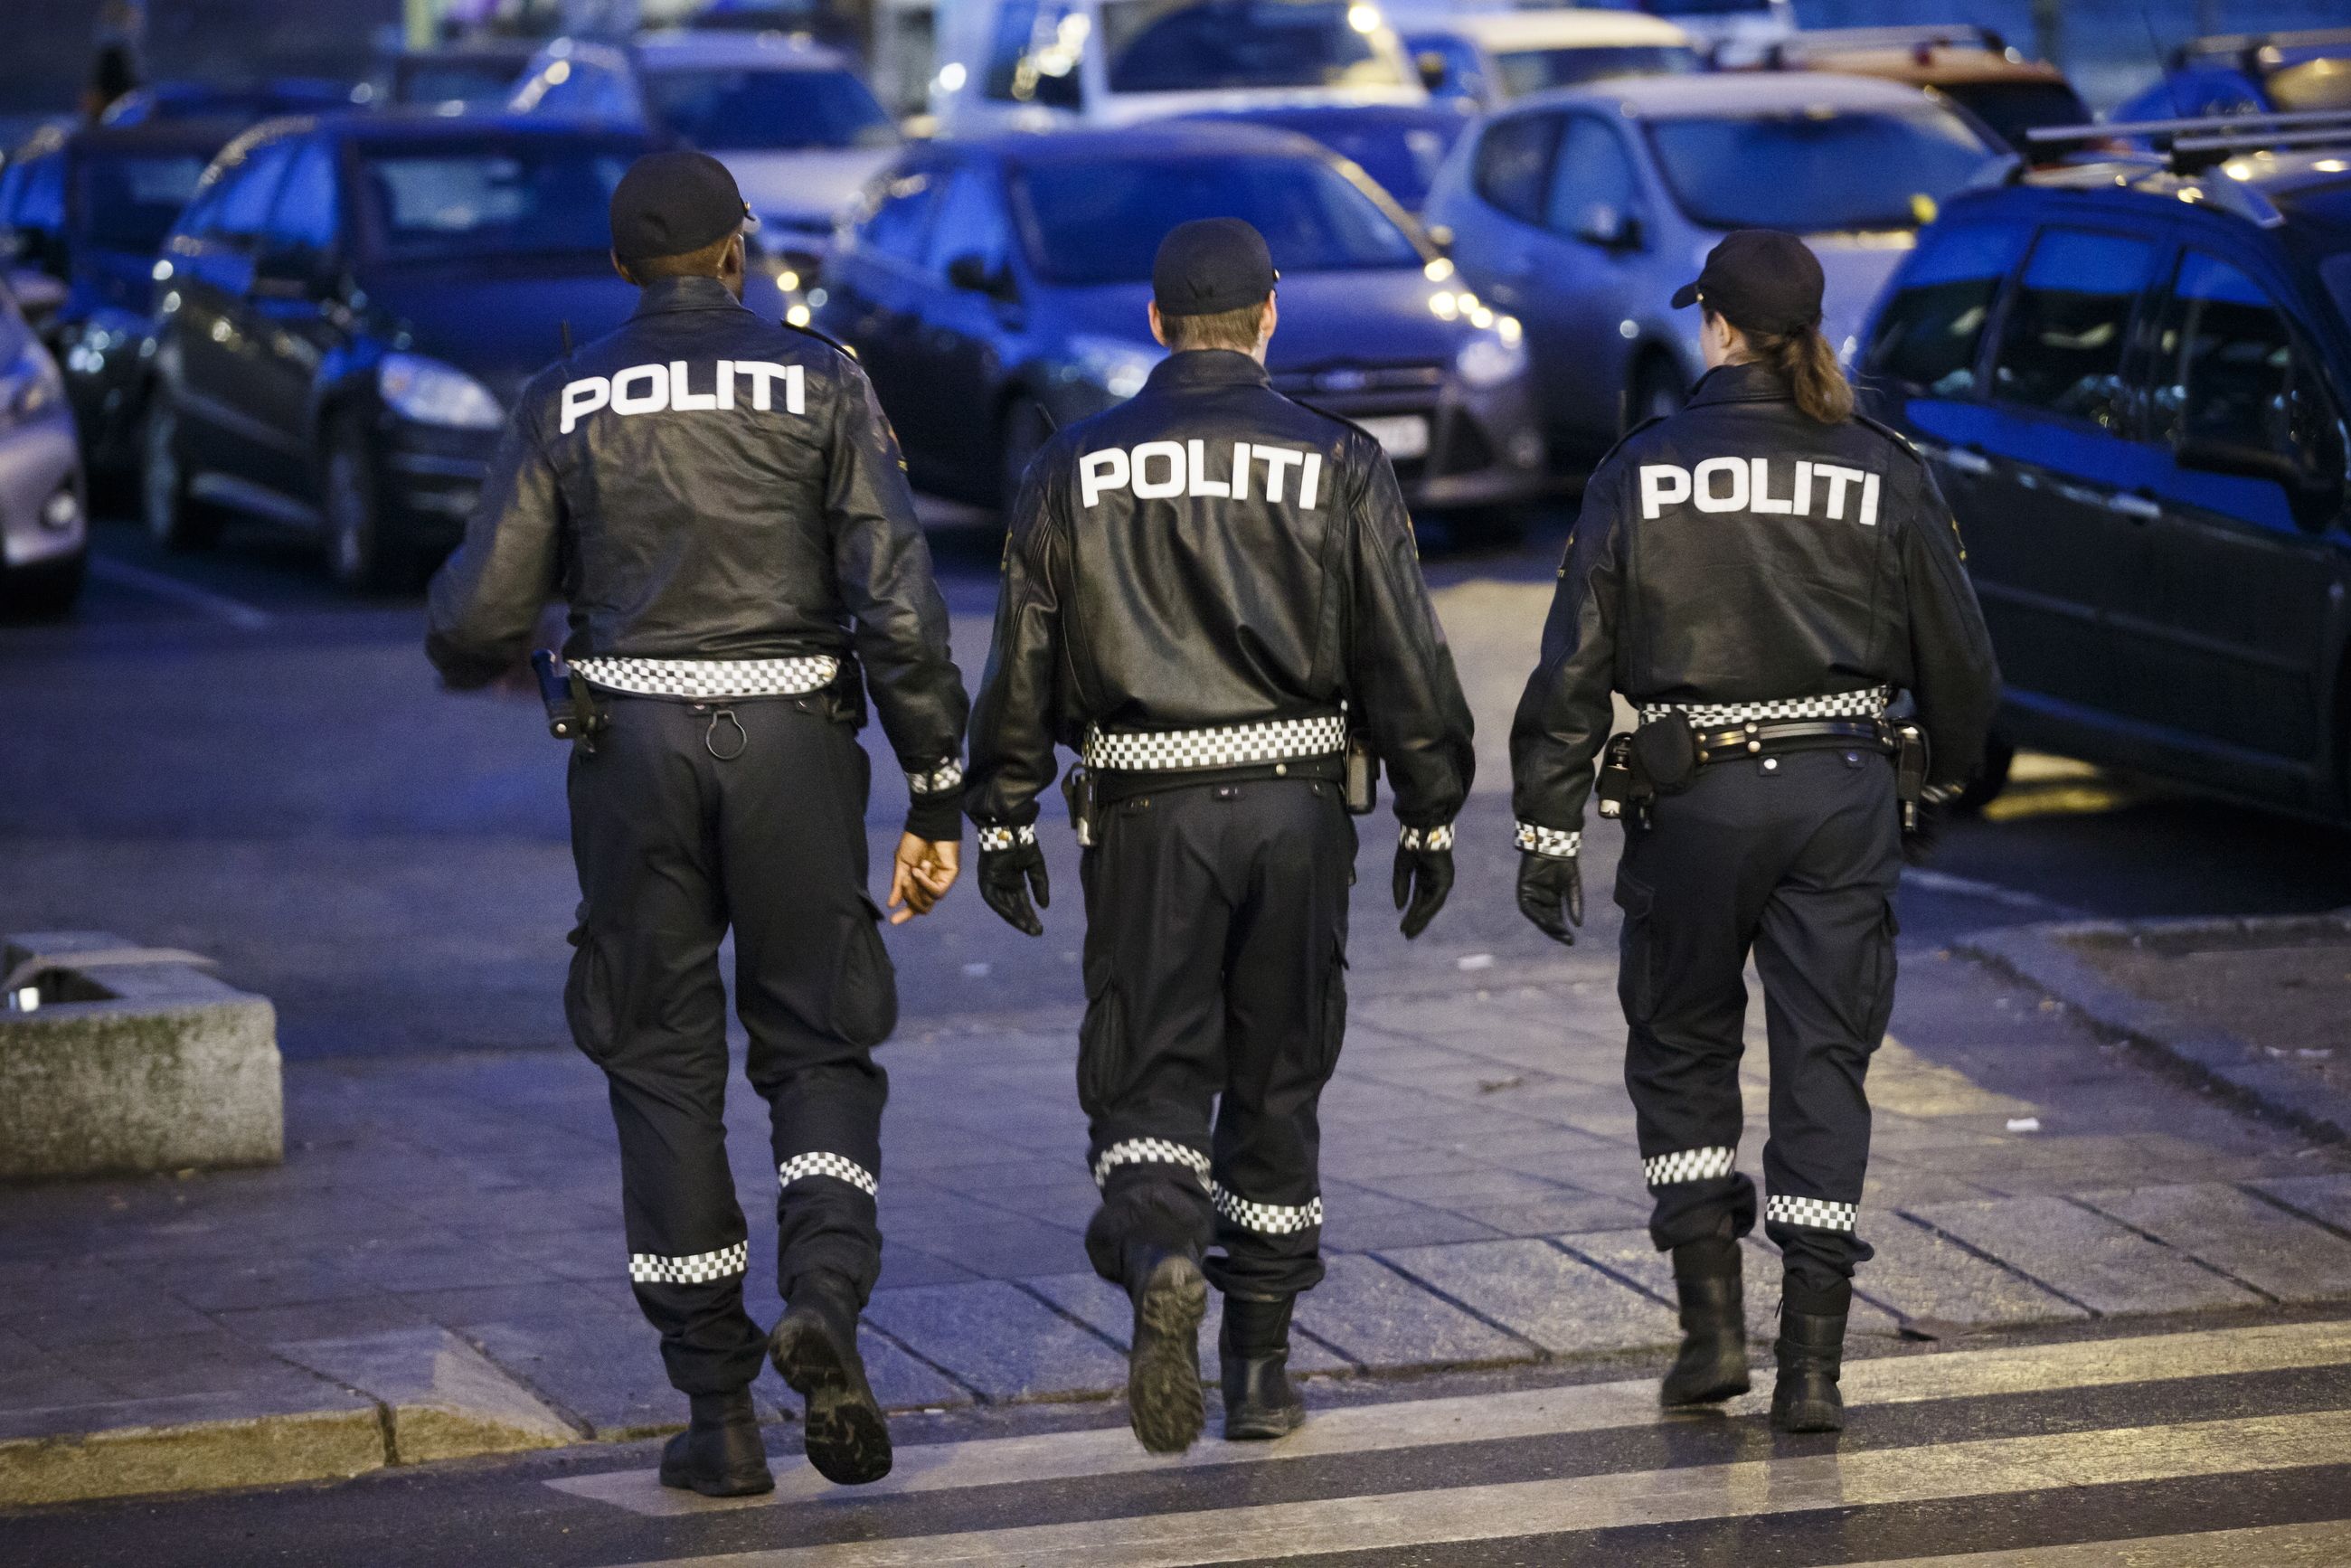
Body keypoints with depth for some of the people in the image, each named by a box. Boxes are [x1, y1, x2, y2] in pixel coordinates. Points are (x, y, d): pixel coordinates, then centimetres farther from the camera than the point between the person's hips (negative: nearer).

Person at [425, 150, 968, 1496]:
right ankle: (826, 1296, -15)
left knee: (665, 1073, 9)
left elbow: (477, 622, 0)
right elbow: (900, 606, -8)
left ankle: (722, 1419, 8)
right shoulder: (822, 383, 0)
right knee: (821, 1050, 13)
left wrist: (485, 662, 25)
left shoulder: (567, 402, 3)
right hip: (793, 742, -1)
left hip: (633, 745, 1)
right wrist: (941, 796, -3)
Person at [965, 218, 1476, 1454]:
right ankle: (1261, 1370, 17)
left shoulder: (1076, 471, 3)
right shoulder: (1337, 466, 1)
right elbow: (1407, 660, -1)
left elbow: (1021, 666, 3)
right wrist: (1430, 819, 5)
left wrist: (1003, 822, 10)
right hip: (1296, 809, 1)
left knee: (1147, 1076, 3)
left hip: (1146, 817, -1)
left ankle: (1156, 1254, -28)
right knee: (1276, 1083, 12)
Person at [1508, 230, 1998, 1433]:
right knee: (1824, 1063, 5)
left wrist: (1546, 835, 2)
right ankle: (1812, 1364, 1)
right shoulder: (1882, 474, 1)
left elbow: (1572, 669, -4)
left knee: (1681, 1051, 17)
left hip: (1693, 797, -1)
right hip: (1843, 793, 1)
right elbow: (1958, 661, 7)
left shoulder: (1641, 473, -4)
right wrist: (1945, 775, 26)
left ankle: (1712, 1321, 8)